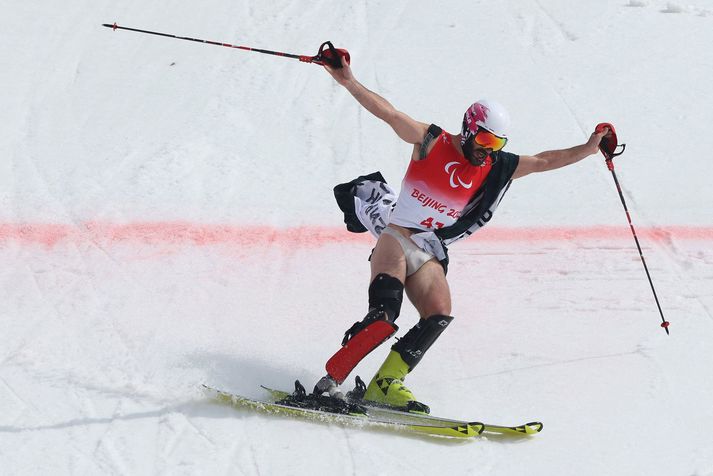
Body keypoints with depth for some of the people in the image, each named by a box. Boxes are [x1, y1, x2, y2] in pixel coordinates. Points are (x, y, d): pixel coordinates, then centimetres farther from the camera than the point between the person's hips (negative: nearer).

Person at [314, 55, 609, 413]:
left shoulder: (496, 168, 9)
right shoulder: (432, 142, -4)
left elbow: (543, 161, 14)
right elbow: (386, 112, -12)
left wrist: (588, 149, 8)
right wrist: (348, 82, -21)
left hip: (429, 253, 6)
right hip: (395, 237, -5)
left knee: (440, 315, -18)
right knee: (384, 315, -25)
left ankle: (385, 384, -12)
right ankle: (330, 381, -21)